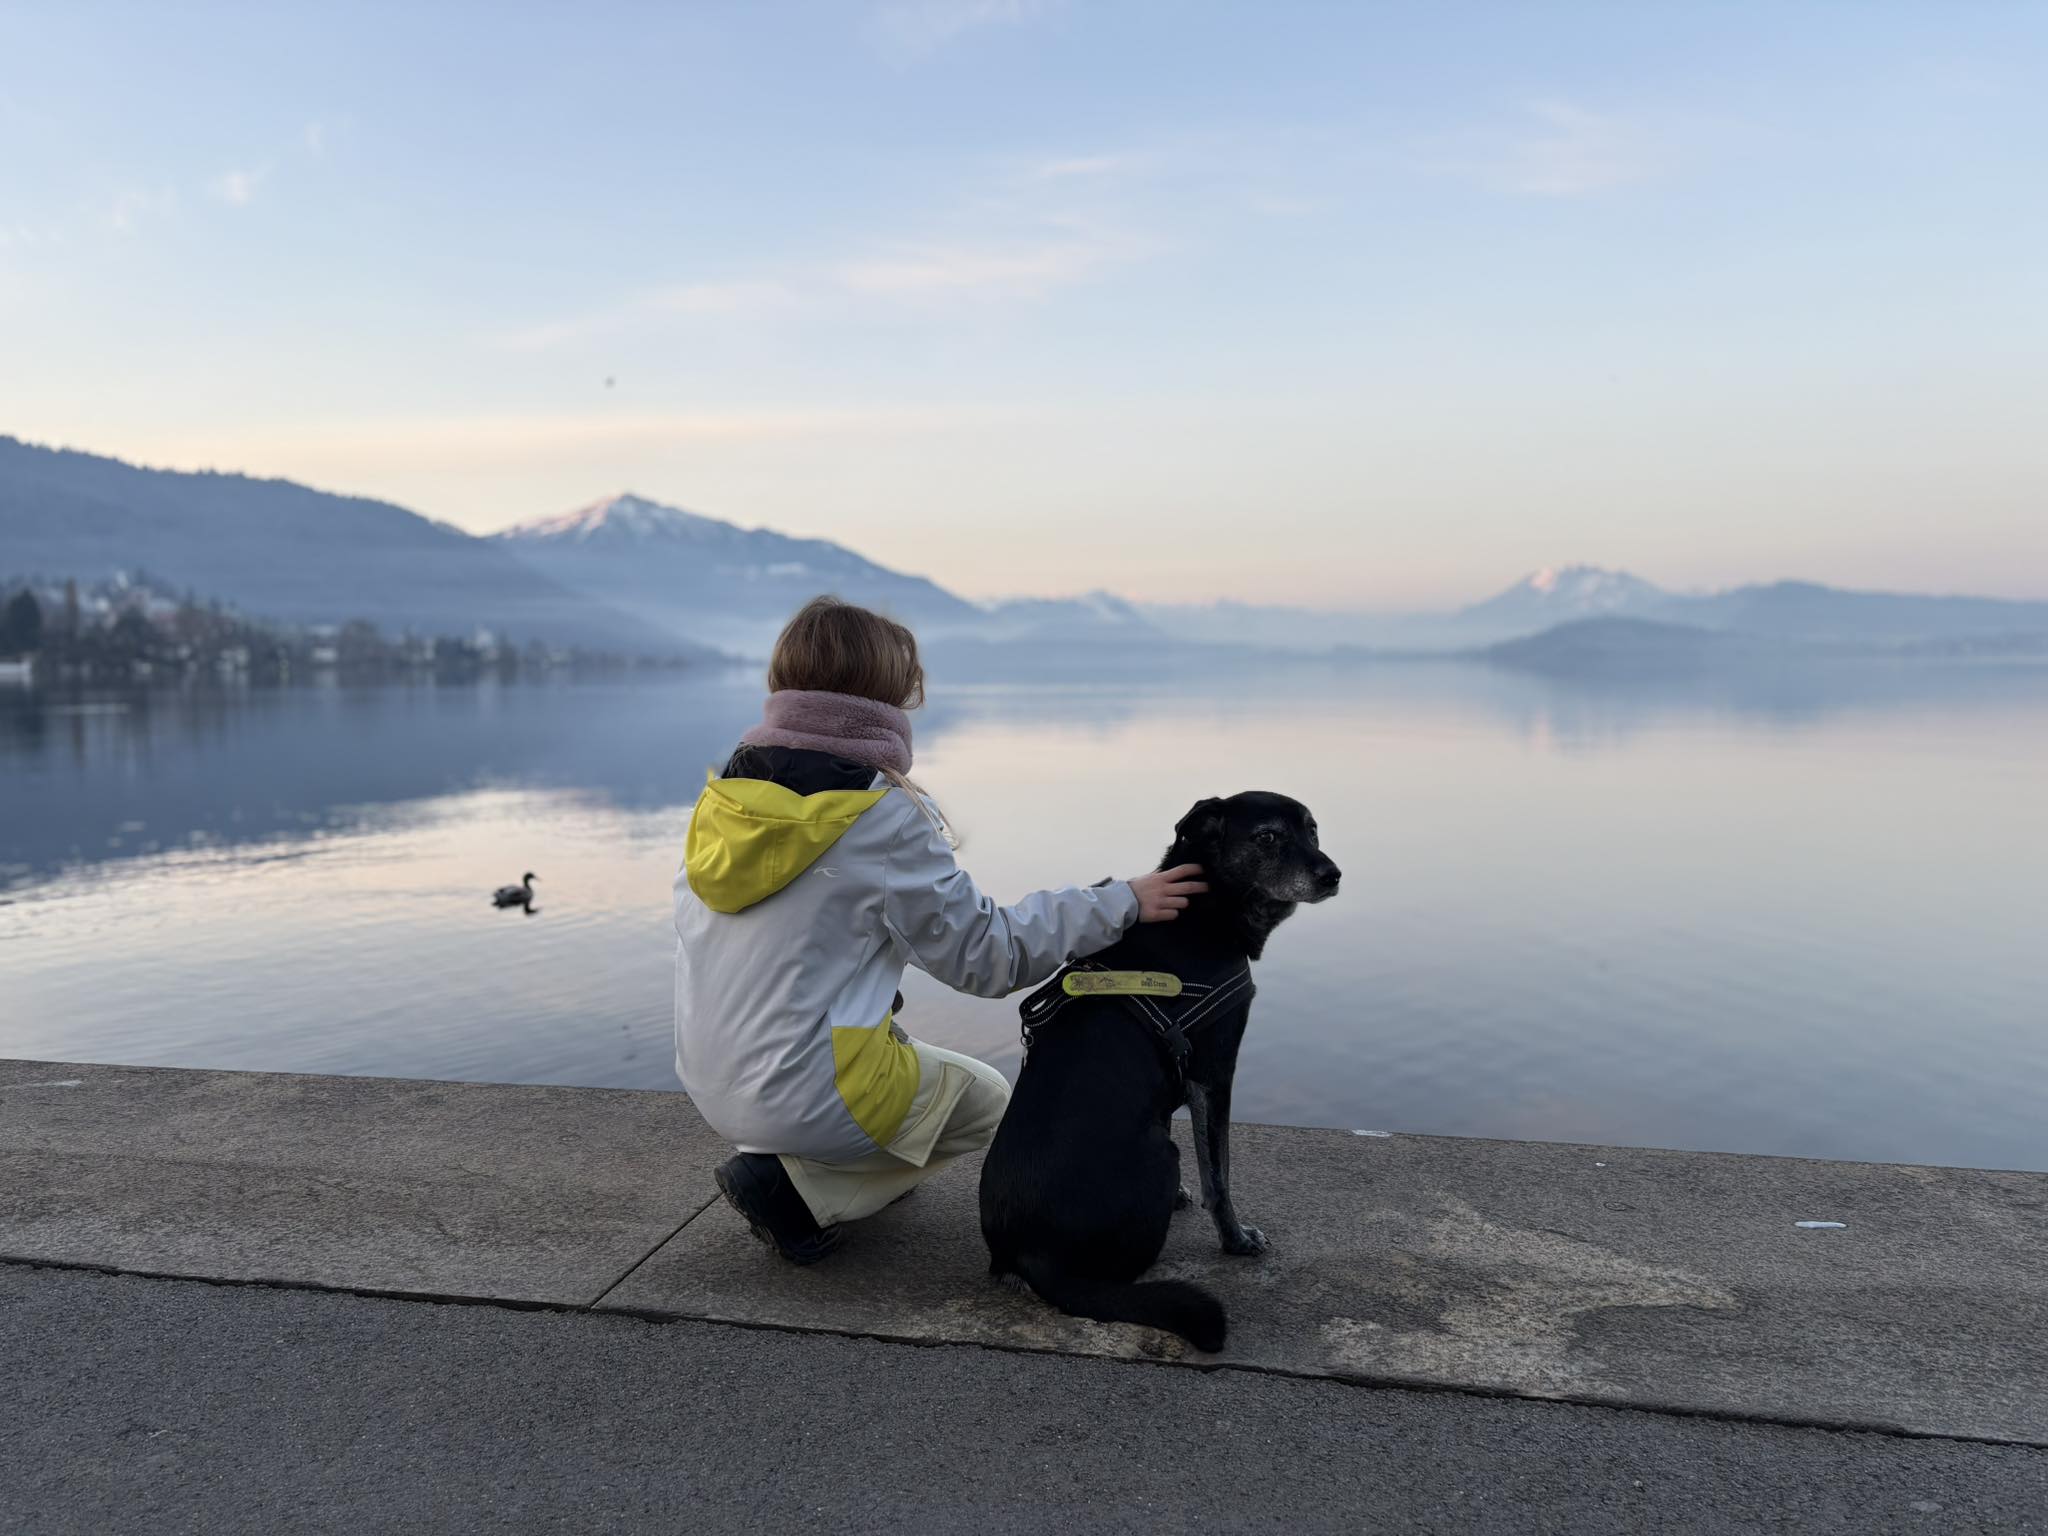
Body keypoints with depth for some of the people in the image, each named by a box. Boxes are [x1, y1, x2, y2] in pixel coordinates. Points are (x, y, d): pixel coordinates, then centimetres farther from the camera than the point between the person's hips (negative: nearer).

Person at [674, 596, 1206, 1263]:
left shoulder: (722, 795, 1)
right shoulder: (883, 818, -18)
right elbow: (987, 954, -12)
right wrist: (1122, 902, -5)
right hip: (808, 1098, -7)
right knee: (987, 1097, 17)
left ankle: (779, 1161, 12)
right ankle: (803, 1190, 0)